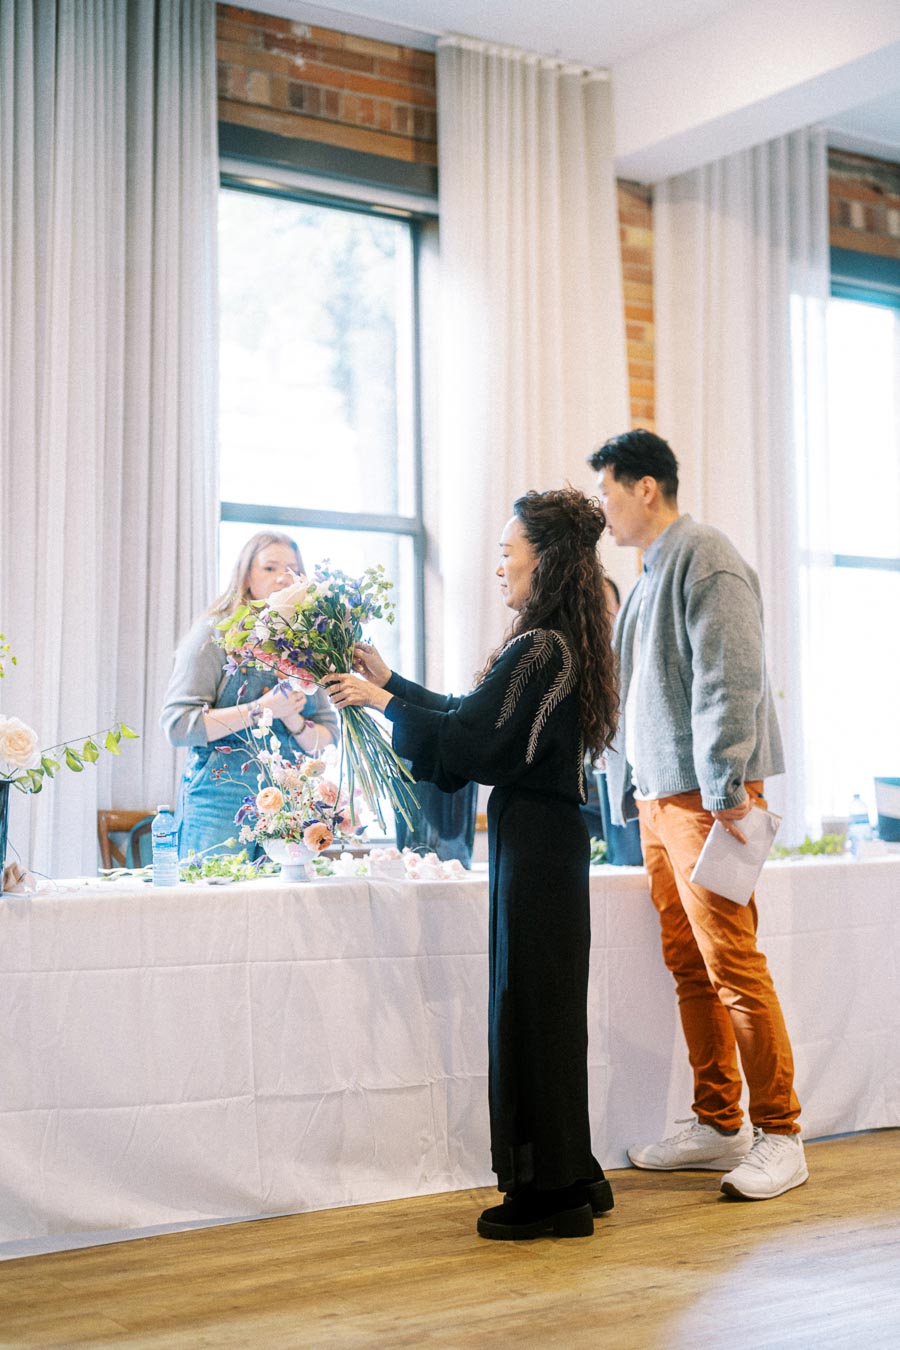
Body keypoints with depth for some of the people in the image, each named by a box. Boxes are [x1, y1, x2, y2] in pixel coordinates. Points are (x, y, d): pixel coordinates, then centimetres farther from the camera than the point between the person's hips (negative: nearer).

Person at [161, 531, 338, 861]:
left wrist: (295, 723, -9)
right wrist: (260, 710, -14)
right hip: (220, 803, -4)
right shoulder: (215, 633, -1)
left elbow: (328, 735, 12)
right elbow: (177, 725, -10)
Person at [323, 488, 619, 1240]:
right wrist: (389, 681, 22)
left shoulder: (540, 649, -17)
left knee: (534, 1007, -2)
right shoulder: (561, 644, 13)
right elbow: (473, 713, 20)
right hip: (550, 834, 10)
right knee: (547, 1006, 15)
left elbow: (471, 739, -19)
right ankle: (572, 1180, 25)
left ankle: (552, 1192, 7)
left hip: (535, 839, -10)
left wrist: (384, 701, -9)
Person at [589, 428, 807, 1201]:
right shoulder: (651, 576, 20)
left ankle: (780, 1136, 1)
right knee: (689, 965, 10)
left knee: (733, 965, -7)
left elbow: (731, 682, -18)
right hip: (660, 797, 9)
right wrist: (633, 787, 20)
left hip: (705, 797, -9)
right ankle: (720, 1126, 18)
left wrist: (724, 791, -21)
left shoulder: (704, 558, -9)